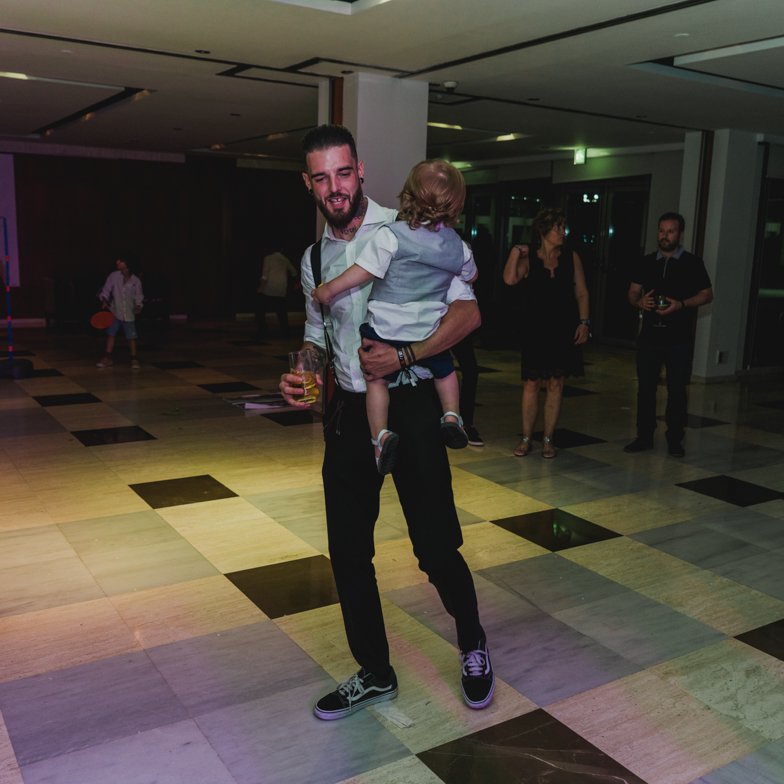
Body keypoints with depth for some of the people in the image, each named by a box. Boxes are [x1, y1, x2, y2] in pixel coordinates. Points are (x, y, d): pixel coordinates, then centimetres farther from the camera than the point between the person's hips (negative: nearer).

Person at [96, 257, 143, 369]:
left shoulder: (136, 281, -2)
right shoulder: (114, 276, -5)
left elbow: (138, 296, 7)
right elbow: (106, 290, -1)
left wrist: (138, 306, -9)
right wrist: (104, 301, -17)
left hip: (129, 314, -1)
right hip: (115, 312, 1)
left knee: (131, 337, 1)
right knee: (111, 334, 5)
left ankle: (134, 359, 13)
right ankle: (108, 359, 14)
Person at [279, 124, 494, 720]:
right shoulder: (315, 258, 10)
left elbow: (467, 312, -12)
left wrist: (403, 356, -24)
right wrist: (302, 373, -1)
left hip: (409, 407, -5)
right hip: (348, 414, 6)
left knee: (436, 546, 0)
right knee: (347, 552, 10)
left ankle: (473, 647, 32)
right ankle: (374, 674, 31)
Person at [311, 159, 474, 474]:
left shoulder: (391, 235, -13)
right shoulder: (457, 246, 2)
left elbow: (363, 271, -14)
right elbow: (470, 275, 20)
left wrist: (329, 289, -3)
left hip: (386, 328, -3)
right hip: (429, 330, 3)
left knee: (378, 379, 10)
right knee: (445, 369, 28)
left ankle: (380, 435, -2)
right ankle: (451, 416, 23)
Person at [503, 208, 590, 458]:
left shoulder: (571, 258, 6)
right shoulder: (528, 259, 0)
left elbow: (582, 294, 6)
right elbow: (510, 279, -18)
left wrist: (584, 322, -2)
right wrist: (516, 251, -12)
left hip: (563, 329, 2)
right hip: (535, 329, -1)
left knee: (556, 384, 5)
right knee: (531, 383, 1)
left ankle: (548, 439, 13)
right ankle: (526, 438, 11)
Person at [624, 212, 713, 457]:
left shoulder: (692, 263, 1)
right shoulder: (647, 262, 10)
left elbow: (707, 294, 0)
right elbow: (633, 292, 13)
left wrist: (681, 304, -16)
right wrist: (640, 302, -11)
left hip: (679, 338, -3)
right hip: (649, 335, 3)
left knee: (677, 390, 1)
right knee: (645, 387, 6)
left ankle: (675, 440, 11)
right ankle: (644, 437, 16)